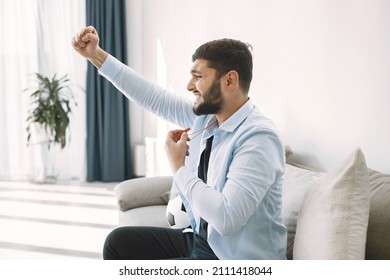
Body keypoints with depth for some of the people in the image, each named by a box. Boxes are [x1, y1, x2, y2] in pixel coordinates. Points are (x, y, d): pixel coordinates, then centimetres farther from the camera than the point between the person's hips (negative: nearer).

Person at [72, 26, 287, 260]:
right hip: (200, 240, 8)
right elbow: (153, 97, 6)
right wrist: (96, 55, 6)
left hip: (237, 258, -8)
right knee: (119, 241, 9)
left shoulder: (258, 138, -26)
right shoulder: (205, 114, -1)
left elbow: (225, 218, -34)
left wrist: (179, 168, -21)